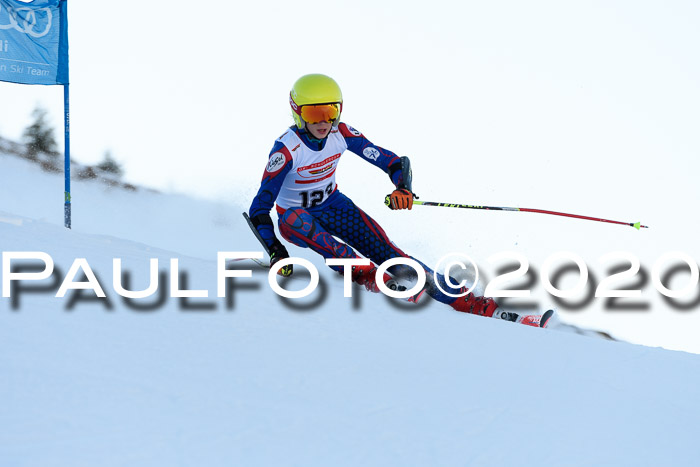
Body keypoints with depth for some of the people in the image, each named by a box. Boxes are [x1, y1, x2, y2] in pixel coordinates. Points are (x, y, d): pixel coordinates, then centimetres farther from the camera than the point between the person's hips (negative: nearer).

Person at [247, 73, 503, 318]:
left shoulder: (341, 134, -15)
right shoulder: (287, 149, -26)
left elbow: (393, 162, -14)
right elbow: (259, 208, -26)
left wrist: (403, 187, -36)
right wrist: (275, 251, -39)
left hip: (333, 206, 3)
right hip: (295, 216, -3)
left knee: (381, 247, -18)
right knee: (293, 218, -39)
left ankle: (464, 299, -24)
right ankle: (364, 274, -43)